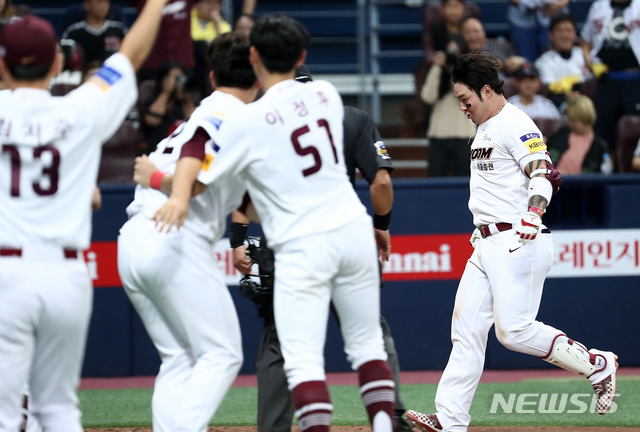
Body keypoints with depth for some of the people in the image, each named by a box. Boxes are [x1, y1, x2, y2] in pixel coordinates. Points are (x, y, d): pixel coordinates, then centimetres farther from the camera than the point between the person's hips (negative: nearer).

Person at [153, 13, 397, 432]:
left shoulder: (246, 120, -10)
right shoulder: (326, 95, 7)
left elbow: (199, 182, -8)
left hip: (303, 246, -5)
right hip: (354, 230, 5)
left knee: (303, 361, -7)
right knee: (367, 345, 15)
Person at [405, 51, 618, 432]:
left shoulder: (515, 125, -11)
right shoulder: (485, 128, 20)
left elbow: (544, 174, -23)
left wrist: (533, 215, -38)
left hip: (518, 244, -10)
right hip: (487, 244, 10)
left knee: (514, 330, -15)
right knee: (466, 328, 2)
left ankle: (597, 365, 1)